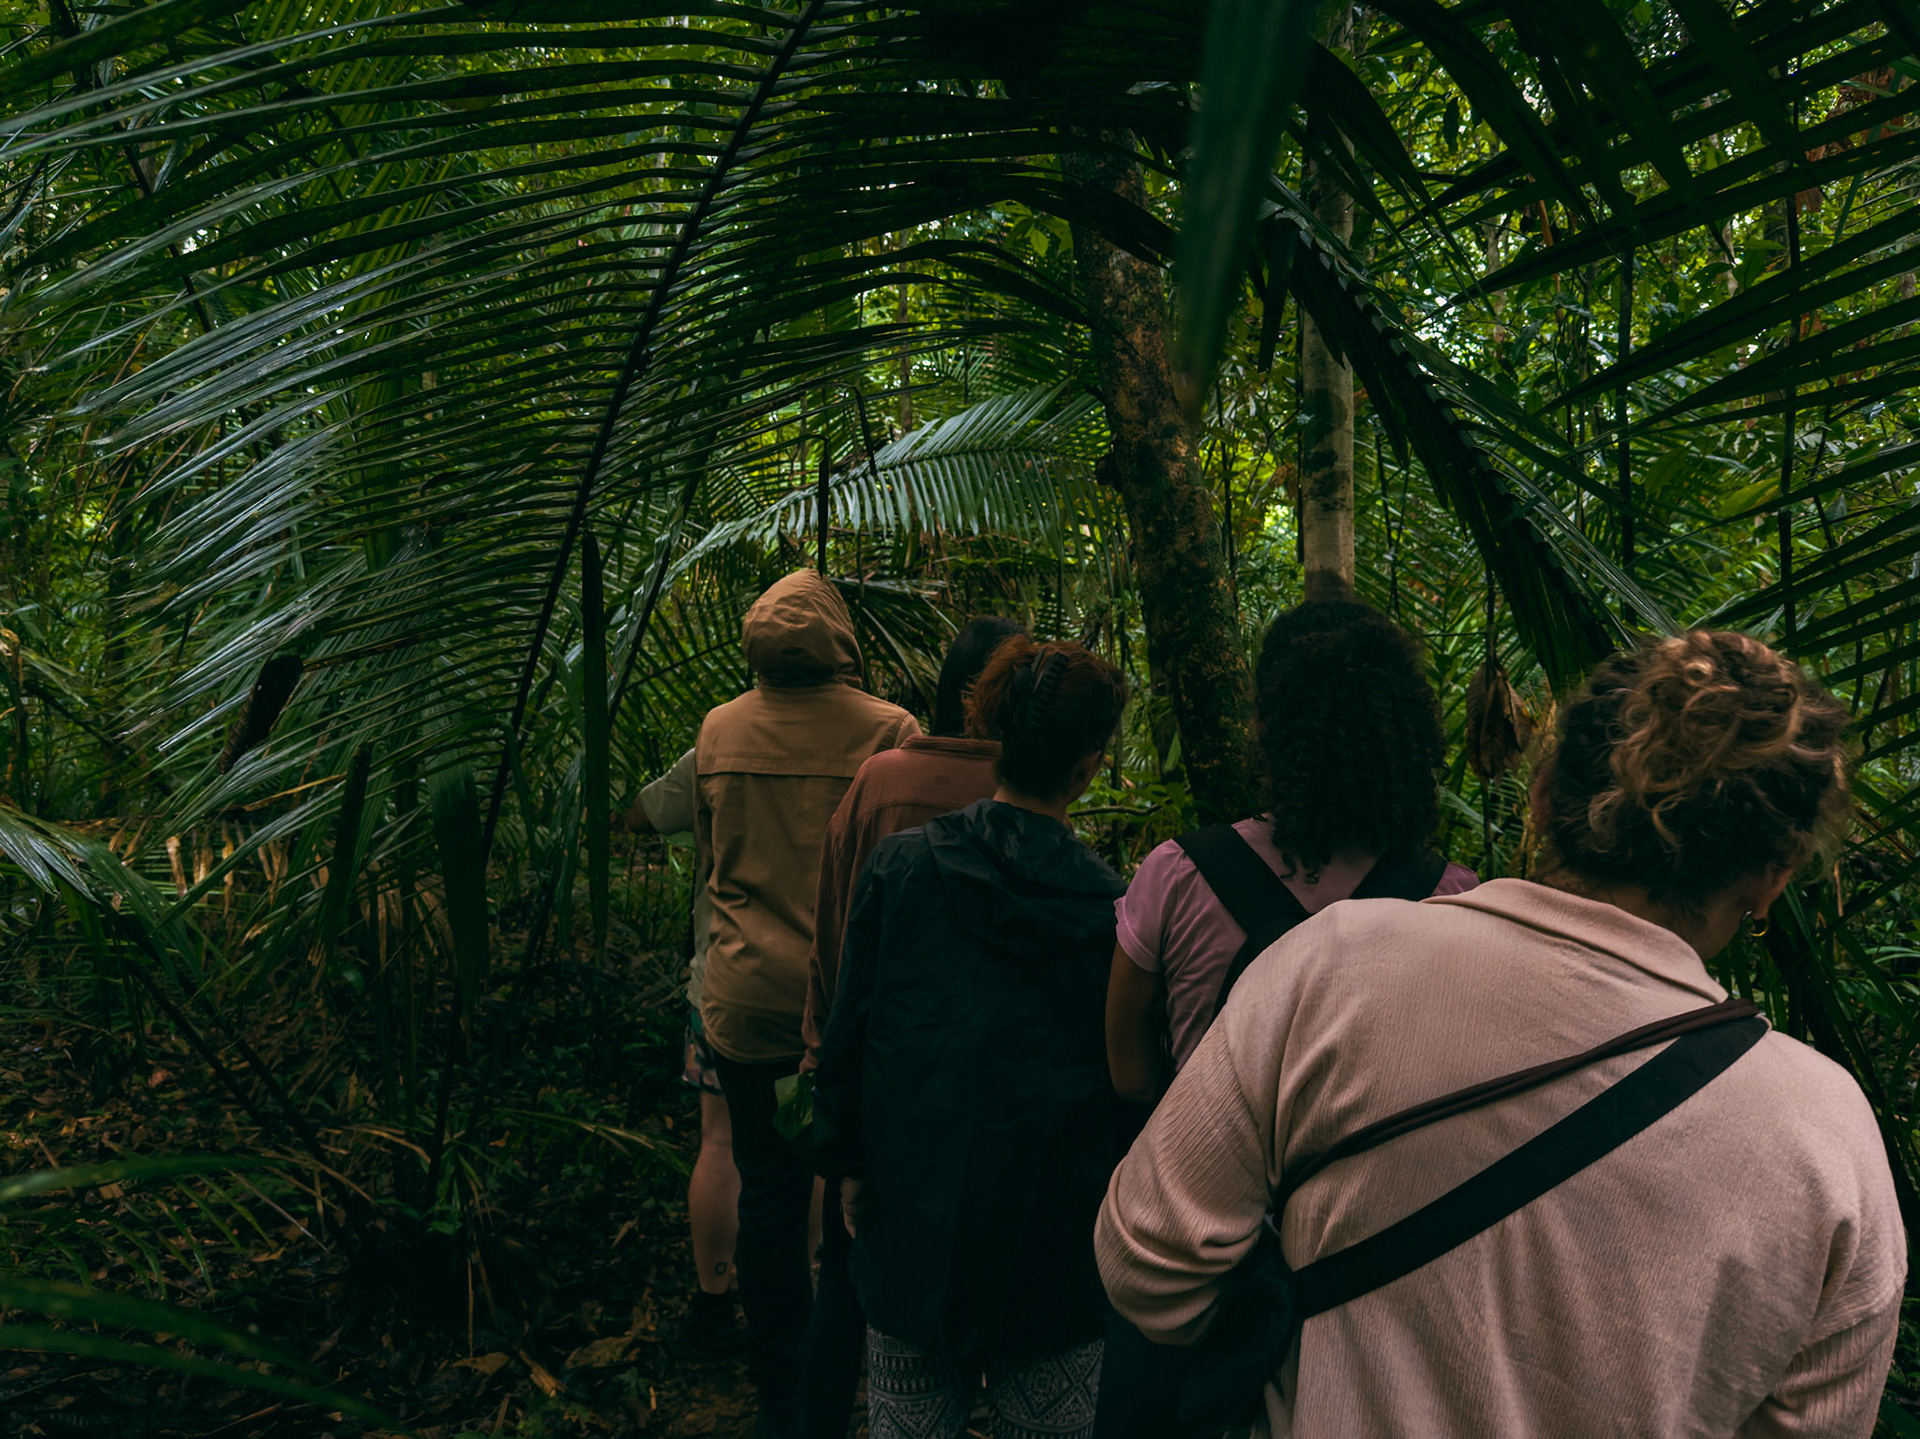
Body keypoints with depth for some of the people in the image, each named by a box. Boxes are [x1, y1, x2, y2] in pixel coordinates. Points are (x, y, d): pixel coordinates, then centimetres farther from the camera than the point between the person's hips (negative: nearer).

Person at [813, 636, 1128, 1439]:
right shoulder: (1108, 907, -12)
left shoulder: (900, 866, -8)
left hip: (910, 1214, 2)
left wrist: (848, 1162, 11)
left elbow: (846, 1031, -1)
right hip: (1051, 1237, -1)